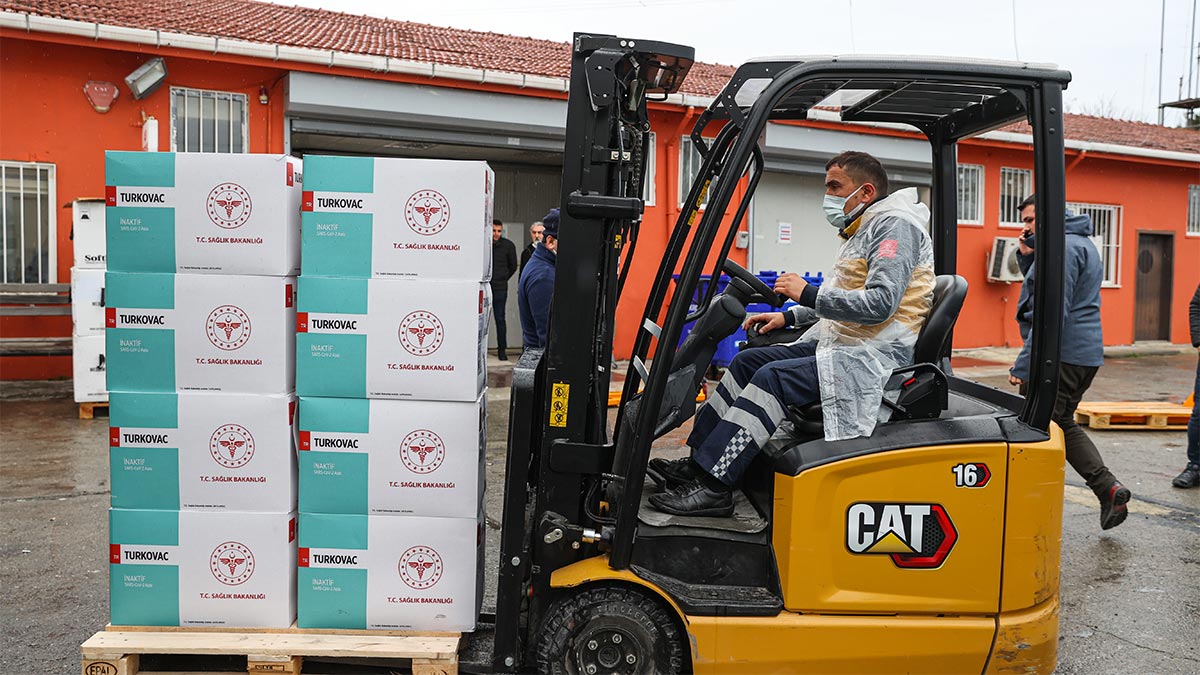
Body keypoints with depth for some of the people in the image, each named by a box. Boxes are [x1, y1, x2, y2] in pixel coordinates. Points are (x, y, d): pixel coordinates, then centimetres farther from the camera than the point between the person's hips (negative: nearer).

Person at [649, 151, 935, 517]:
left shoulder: (895, 225, -12)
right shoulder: (864, 230, 20)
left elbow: (880, 302, -25)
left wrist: (808, 293, -20)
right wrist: (788, 316, 16)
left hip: (874, 356, -11)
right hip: (842, 345, 11)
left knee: (774, 377, -25)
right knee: (747, 361, 5)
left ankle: (712, 486, -24)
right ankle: (699, 461, 5)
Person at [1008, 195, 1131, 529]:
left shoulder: (1063, 247, -15)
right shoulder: (1082, 243, 19)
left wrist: (1024, 364, -21)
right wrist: (1027, 257, 6)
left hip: (1059, 354, -11)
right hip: (1087, 354, 11)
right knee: (1063, 424, 21)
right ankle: (1108, 487, 15)